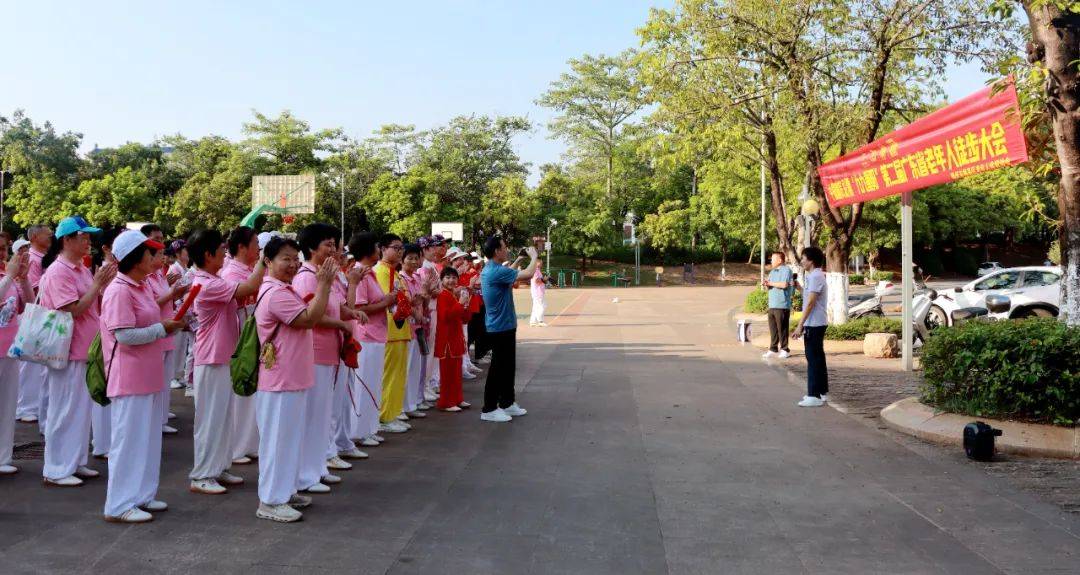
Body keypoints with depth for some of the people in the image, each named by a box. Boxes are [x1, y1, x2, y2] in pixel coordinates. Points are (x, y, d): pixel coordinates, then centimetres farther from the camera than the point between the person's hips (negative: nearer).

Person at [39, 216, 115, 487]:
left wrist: (105, 282, 1)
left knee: (81, 409, 14)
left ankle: (76, 462, 25)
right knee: (64, 410, 0)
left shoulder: (81, 269, 10)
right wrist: (98, 283, -18)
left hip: (85, 350, 8)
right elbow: (74, 310, -20)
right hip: (68, 352, -8)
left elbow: (96, 304, 14)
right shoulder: (59, 271, -15)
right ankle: (56, 470, 11)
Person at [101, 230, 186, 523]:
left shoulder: (144, 287, 11)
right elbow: (125, 335, -22)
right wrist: (162, 329, -14)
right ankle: (119, 505, 10)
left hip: (149, 375, 9)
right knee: (129, 439, -1)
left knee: (148, 437, 15)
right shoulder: (119, 291, -17)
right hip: (130, 378, -9)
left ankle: (142, 495, 26)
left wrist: (169, 326, 6)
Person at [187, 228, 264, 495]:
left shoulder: (214, 282, 11)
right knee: (210, 418, -1)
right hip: (212, 361, -10)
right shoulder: (207, 284, -21)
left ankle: (218, 468, 25)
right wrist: (263, 260, -15)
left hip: (223, 358, 10)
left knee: (223, 416, 15)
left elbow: (235, 301, 17)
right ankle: (202, 476, 9)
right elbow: (249, 287, -28)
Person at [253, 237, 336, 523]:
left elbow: (307, 318, 16)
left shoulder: (283, 290, 15)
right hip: (280, 382, -11)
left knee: (291, 437, 18)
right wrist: (324, 283, -21)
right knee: (278, 440, -2)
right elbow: (310, 318, -25)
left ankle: (285, 491, 30)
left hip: (293, 379, 11)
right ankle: (270, 502, 8)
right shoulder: (275, 293, -19)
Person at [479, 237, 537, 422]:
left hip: (504, 326, 10)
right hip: (500, 328, -10)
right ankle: (489, 409, 6)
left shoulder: (489, 270, 10)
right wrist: (534, 256, -8)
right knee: (498, 368, -2)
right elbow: (528, 274, -25)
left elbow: (510, 276, 25)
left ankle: (507, 403, 28)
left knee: (508, 366, 18)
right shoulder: (497, 271, -22)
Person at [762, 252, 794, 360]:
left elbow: (784, 284, -19)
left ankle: (785, 349, 3)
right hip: (772, 305, 8)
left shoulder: (786, 270, -6)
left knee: (782, 328, -4)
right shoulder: (773, 272, 21)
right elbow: (769, 287, 22)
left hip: (782, 305, -8)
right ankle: (773, 349, 12)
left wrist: (771, 283, -8)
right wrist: (766, 284, -1)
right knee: (773, 328, 7)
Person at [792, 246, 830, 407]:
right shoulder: (815, 275, 15)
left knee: (813, 359, -8)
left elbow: (810, 303, -21)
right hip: (817, 323, 10)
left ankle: (815, 396, -6)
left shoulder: (815, 277, -16)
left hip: (814, 324, -10)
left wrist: (800, 325, -21)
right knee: (818, 358, 15)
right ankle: (822, 392, 23)